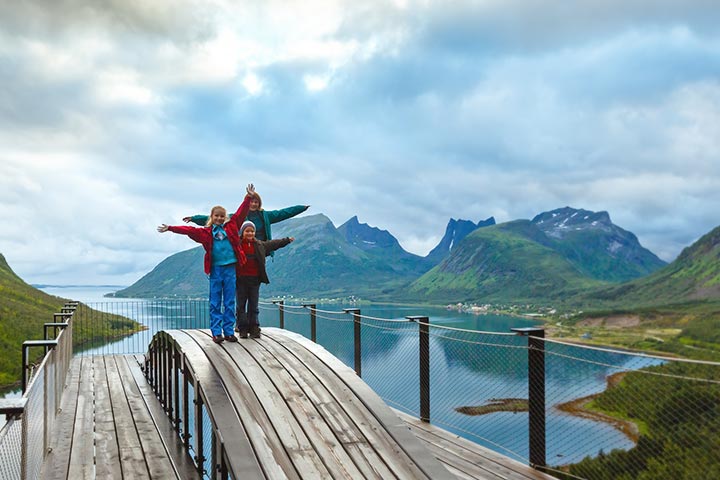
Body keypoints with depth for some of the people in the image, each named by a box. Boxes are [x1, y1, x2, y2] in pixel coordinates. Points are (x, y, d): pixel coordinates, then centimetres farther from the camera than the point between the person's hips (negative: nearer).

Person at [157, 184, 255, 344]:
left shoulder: (231, 227, 8)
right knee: (215, 302, 3)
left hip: (230, 268, 1)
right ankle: (216, 332, 7)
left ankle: (229, 331, 11)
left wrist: (248, 197, 0)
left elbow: (240, 213, 6)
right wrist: (170, 228, -6)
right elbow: (189, 230, 0)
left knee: (230, 302, 5)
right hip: (215, 269, -1)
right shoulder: (206, 232, 5)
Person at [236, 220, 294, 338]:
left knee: (253, 305, 7)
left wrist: (287, 240, 29)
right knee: (241, 305, 3)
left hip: (255, 279, 3)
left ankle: (254, 328, 12)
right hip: (241, 280, -3)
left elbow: (273, 244, 23)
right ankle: (242, 329, 9)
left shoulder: (259, 245, 12)